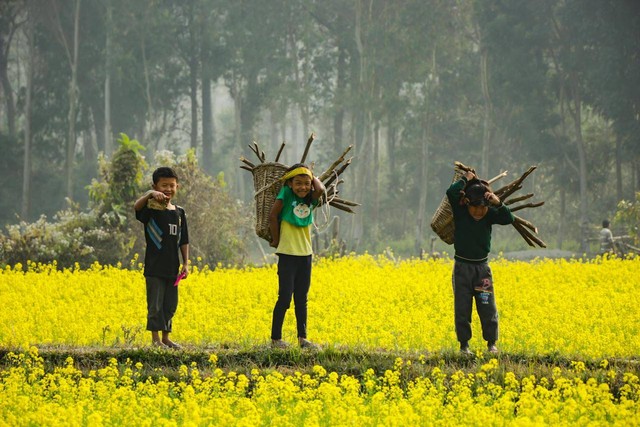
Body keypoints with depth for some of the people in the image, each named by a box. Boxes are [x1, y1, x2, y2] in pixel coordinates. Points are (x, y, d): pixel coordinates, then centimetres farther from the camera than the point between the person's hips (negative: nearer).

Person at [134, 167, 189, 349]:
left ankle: (166, 337, 21)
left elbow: (184, 240, 13)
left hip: (172, 267, 6)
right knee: (155, 304, -2)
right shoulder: (152, 209, -7)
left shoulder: (179, 213, 9)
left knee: (170, 304, 12)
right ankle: (155, 339, 3)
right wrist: (150, 195, -46)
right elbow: (137, 206, -30)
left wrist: (186, 263, 8)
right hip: (155, 266, -6)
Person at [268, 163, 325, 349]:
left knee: (301, 299, 9)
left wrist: (313, 178, -1)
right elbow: (272, 216, -8)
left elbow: (320, 190, -18)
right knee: (285, 297, -4)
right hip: (287, 254, -5)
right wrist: (276, 240, -5)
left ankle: (302, 338, 14)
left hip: (305, 255, 5)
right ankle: (275, 338, 3)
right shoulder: (286, 194, -8)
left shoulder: (311, 199, 3)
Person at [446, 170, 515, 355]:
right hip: (462, 265, -1)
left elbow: (509, 219, -19)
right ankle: (464, 344, 12)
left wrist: (498, 204, -33)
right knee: (462, 307, 3)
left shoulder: (489, 214, -6)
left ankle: (492, 343, 16)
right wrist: (466, 179, -14)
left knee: (488, 307, 4)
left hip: (482, 266, 1)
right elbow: (451, 192, -26)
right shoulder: (460, 211, -10)